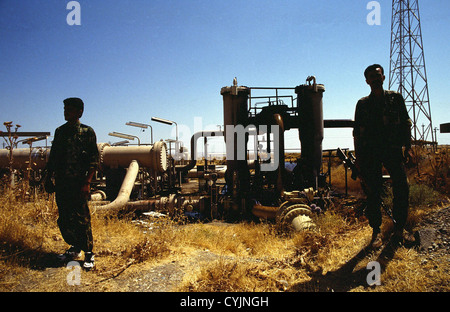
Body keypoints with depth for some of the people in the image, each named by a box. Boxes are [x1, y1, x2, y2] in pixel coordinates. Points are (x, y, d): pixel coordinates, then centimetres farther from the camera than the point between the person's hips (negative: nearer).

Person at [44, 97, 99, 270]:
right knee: (64, 219, 11)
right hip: (61, 183, 6)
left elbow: (94, 160, -7)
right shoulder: (59, 131, 14)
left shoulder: (87, 132, -3)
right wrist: (48, 178, 13)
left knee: (82, 218, -3)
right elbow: (52, 157, 18)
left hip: (78, 183, -5)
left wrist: (87, 182, -15)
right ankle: (74, 248, 29)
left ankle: (88, 253, 10)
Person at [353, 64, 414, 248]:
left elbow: (406, 124, 12)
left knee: (402, 189, -6)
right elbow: (357, 132, 10)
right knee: (373, 193, 0)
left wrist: (407, 147, 1)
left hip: (393, 150, 1)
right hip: (370, 153, 0)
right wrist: (358, 156, 4)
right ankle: (376, 232, 10)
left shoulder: (396, 98, 12)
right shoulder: (363, 104, 11)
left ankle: (399, 230, 8)